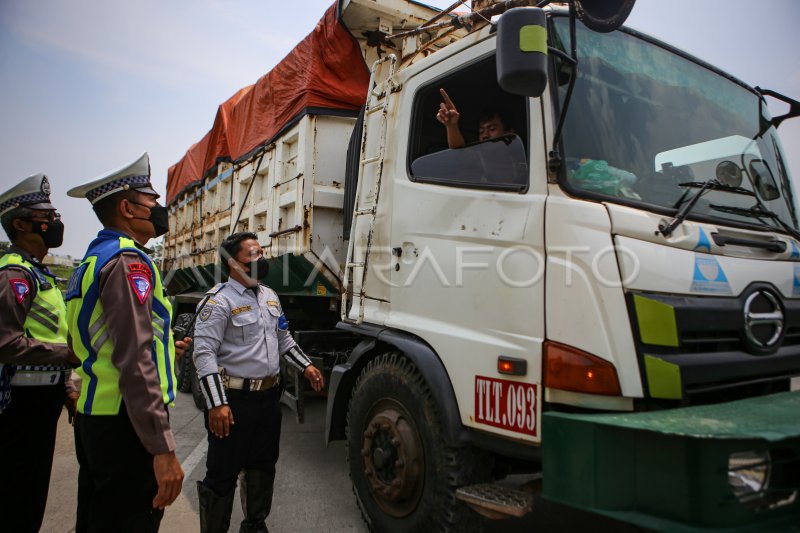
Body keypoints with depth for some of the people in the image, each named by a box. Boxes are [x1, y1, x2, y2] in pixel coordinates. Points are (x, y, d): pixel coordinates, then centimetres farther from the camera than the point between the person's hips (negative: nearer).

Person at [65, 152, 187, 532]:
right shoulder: (128, 261, -16)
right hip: (125, 425, -10)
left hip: (93, 419, 10)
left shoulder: (95, 258, 15)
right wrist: (163, 448, -25)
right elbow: (134, 360, -24)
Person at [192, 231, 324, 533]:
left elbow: (284, 339, 23)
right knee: (223, 473, 3)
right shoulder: (219, 301, -13)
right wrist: (216, 404, -24)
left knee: (263, 465, 19)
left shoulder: (269, 296, 13)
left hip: (269, 395, 8)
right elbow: (204, 353, -18)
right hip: (235, 398, -8)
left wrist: (305, 366, 14)